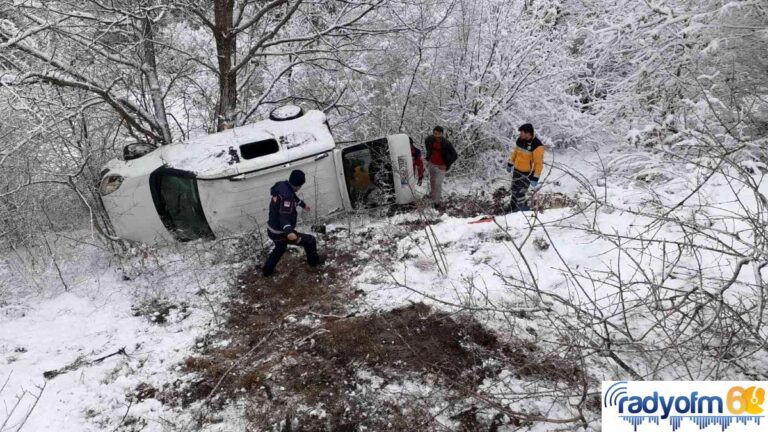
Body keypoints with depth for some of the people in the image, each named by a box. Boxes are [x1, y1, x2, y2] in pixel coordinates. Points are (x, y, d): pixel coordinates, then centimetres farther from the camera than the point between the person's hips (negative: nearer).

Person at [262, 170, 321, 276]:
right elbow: (284, 217, -38)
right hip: (281, 233, -9)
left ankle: (267, 270, 50)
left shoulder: (282, 185, -1)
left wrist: (303, 204, 38)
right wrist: (289, 232, -55)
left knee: (280, 248, 37)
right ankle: (314, 261, 28)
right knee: (310, 240, 5)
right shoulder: (287, 196, -30)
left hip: (272, 230, 9)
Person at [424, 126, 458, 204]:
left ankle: (436, 201, 10)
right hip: (432, 164, 5)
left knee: (438, 183, -9)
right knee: (432, 180, 24)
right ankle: (432, 194, 51)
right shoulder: (429, 139, -17)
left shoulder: (447, 143, -28)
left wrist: (446, 165, -16)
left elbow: (455, 156, -18)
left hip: (441, 166, -5)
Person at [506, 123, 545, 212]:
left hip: (527, 174, -7)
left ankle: (524, 211, 13)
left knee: (520, 194, -9)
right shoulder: (520, 140, -5)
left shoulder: (537, 146, -26)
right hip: (517, 170, 7)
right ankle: (515, 210, 35)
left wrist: (535, 178, -23)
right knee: (514, 191, 17)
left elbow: (539, 163, -22)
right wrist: (510, 164, 20)